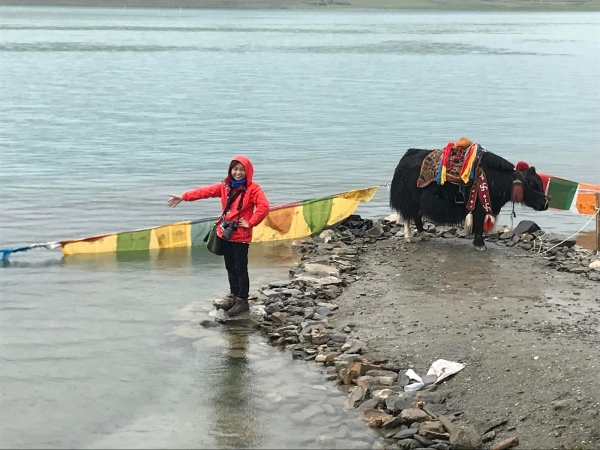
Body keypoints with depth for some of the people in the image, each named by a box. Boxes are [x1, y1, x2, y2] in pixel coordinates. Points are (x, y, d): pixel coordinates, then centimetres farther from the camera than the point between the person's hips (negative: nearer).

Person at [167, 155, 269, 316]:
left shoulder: (253, 188, -10)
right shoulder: (225, 186, 8)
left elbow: (264, 207, -21)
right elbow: (205, 191, 7)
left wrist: (250, 223, -17)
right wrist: (183, 197, 3)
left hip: (241, 236, -6)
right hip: (225, 233, 6)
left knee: (240, 269, -1)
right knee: (230, 267, 15)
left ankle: (242, 301, 7)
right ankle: (233, 295, 28)